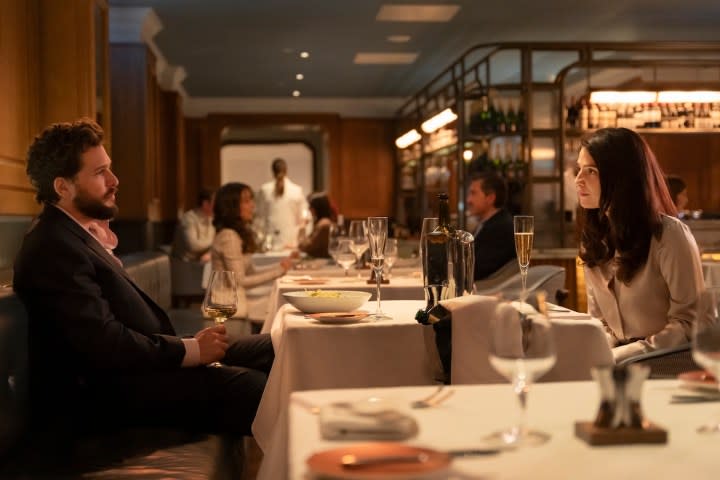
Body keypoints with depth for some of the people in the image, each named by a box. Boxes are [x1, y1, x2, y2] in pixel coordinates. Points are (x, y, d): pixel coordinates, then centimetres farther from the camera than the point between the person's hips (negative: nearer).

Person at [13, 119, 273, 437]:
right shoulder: (53, 248, -17)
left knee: (271, 349, 4)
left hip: (129, 371, 10)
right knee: (246, 385, -26)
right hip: (109, 395, -10)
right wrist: (191, 350, -14)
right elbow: (107, 344, -23)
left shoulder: (76, 234, 16)